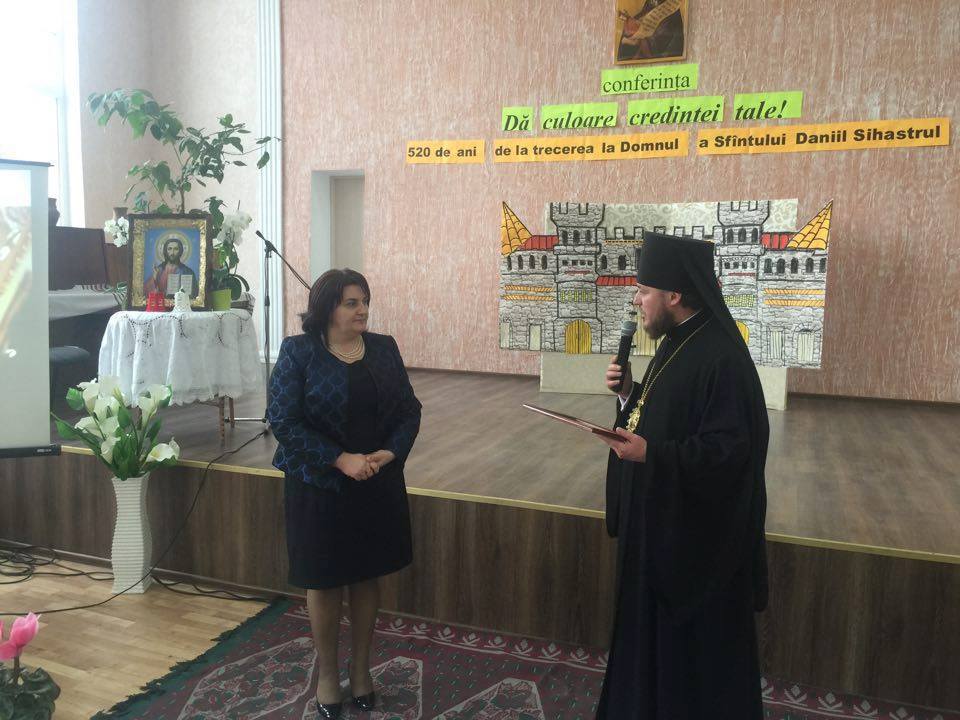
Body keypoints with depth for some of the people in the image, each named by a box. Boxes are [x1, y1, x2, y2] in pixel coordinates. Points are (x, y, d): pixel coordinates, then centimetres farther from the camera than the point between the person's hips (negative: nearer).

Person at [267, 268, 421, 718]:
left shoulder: (384, 348, 2)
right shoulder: (298, 352, -8)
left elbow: (409, 409, 3)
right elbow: (282, 419, -14)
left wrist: (389, 453, -14)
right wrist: (341, 460, -21)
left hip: (379, 484, 3)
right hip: (319, 484, -3)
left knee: (367, 576, 14)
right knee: (324, 582, 10)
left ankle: (361, 669, 33)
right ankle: (327, 674, 31)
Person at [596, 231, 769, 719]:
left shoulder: (721, 358, -24)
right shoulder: (677, 344, 6)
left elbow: (728, 451, -26)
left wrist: (651, 455, -34)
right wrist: (630, 393, 1)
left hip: (696, 532, -10)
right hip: (658, 519, 10)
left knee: (694, 642, 9)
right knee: (651, 626, 23)